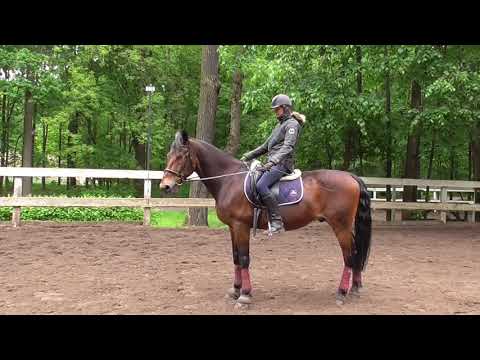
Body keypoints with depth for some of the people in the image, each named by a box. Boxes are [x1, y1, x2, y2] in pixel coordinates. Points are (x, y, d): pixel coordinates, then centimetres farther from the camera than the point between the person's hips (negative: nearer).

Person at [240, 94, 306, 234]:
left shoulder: (292, 124, -5)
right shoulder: (280, 125, 24)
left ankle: (277, 222, -30)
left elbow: (288, 147, -21)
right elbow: (266, 146, 28)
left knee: (261, 185, -31)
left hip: (282, 163, -10)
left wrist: (272, 161, -35)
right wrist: (248, 156, 21)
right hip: (272, 163, 10)